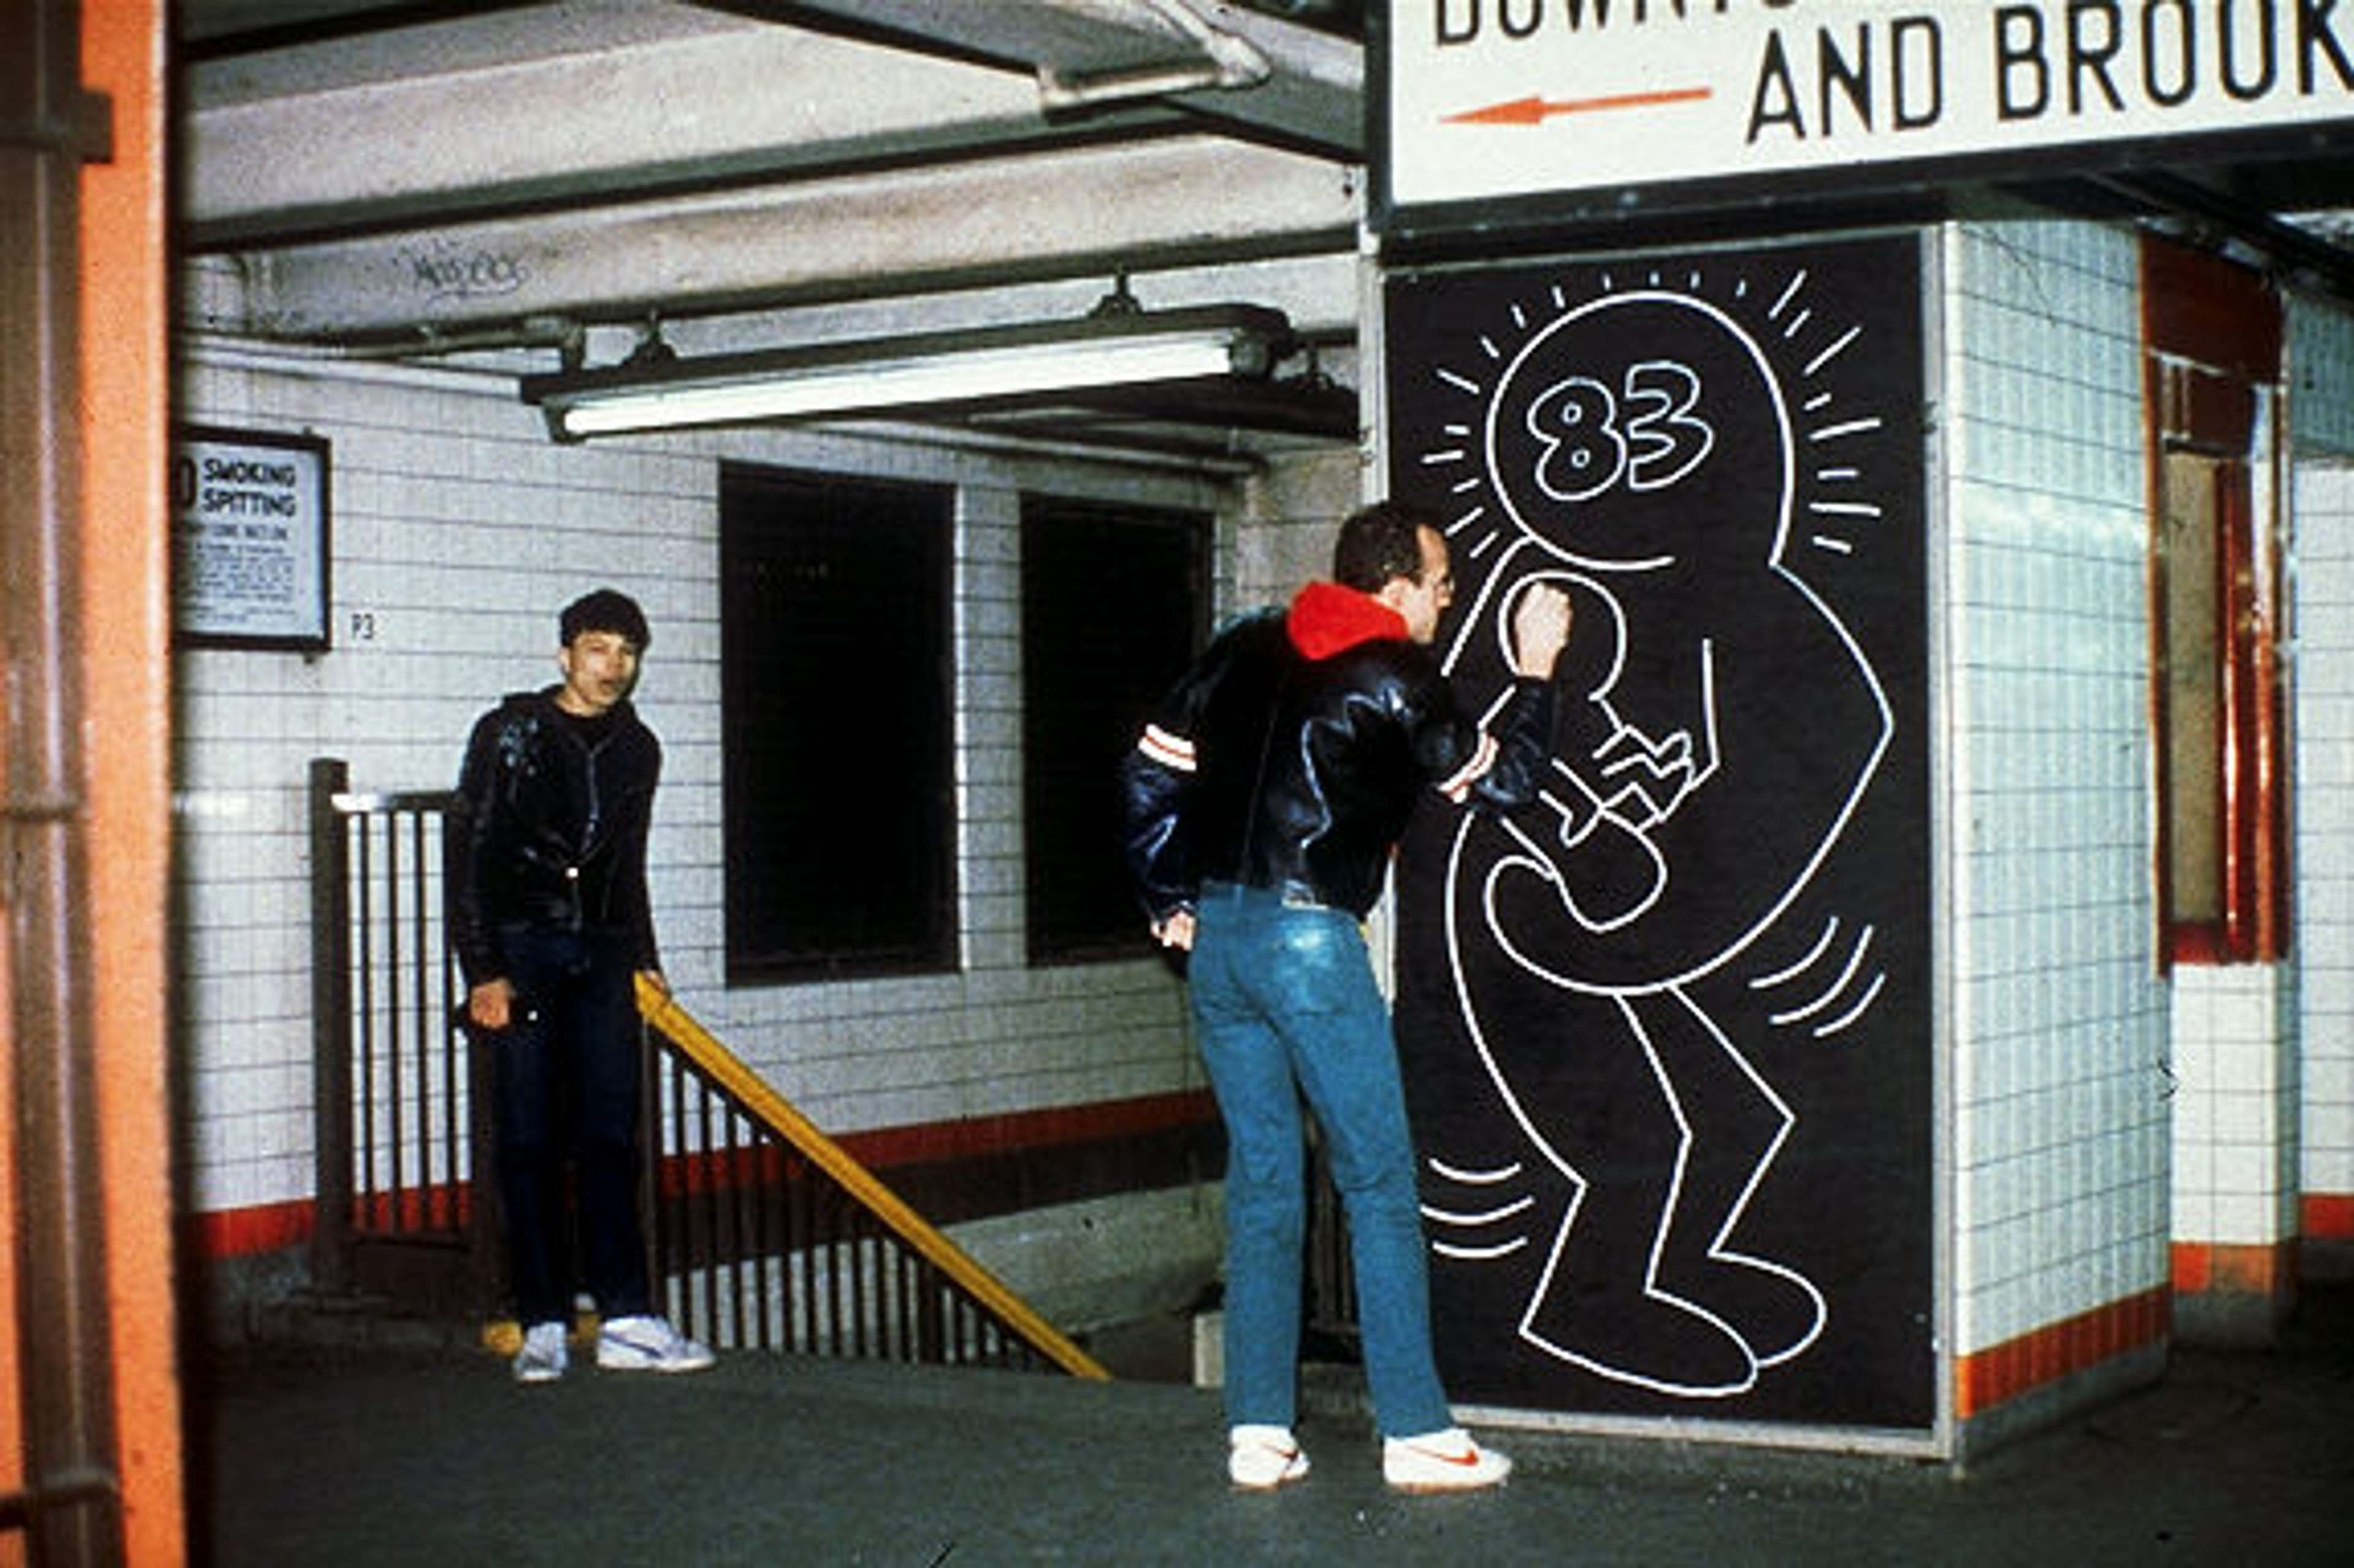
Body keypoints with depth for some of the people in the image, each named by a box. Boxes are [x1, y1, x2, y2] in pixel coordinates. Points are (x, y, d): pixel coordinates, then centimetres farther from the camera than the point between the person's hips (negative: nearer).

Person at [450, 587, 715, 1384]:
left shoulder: (637, 749, 12)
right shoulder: (510, 734, -1)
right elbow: (468, 857, -4)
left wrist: (643, 960, 16)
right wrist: (483, 973, -11)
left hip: (601, 956, 4)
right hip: (522, 950, -4)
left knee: (610, 1136, -1)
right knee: (529, 1143, -4)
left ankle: (625, 1319, -2)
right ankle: (543, 1325, -1)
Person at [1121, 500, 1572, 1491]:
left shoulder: (1248, 651, 13)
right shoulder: (1391, 682, -5)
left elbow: (1148, 776, 13)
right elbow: (1501, 783, 2)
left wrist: (1171, 904, 18)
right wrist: (1534, 675, 14)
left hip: (1216, 935, 6)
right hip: (1310, 939, -6)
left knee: (1260, 1184, 11)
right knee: (1379, 1186, 1)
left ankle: (1258, 1434, 11)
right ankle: (1417, 1436, 4)